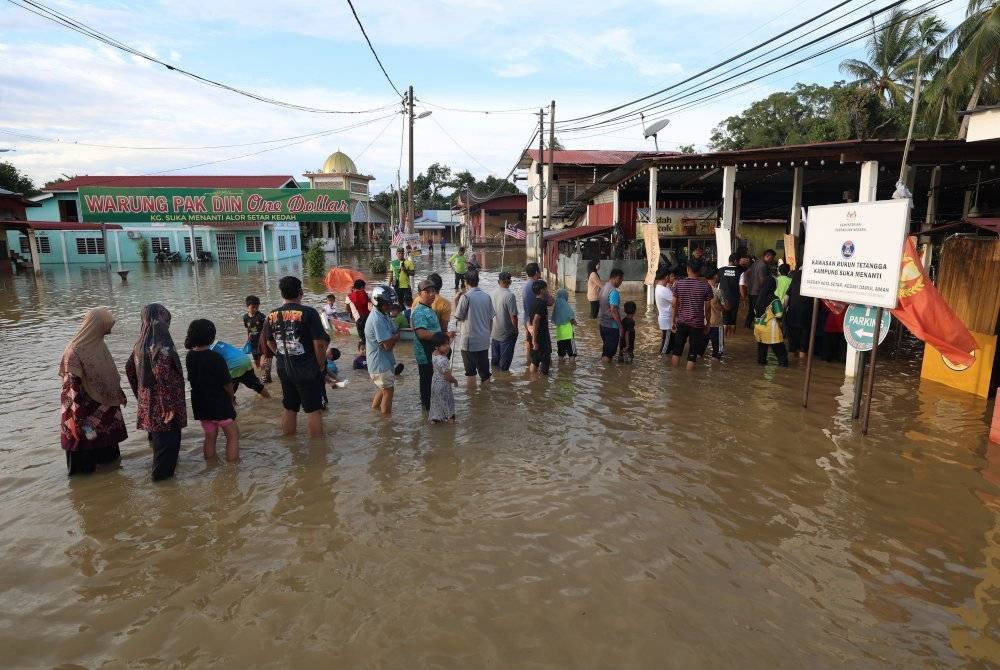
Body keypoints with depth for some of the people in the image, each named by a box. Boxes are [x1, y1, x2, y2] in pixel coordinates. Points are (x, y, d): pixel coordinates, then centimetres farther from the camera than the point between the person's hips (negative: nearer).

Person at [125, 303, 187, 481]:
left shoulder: (141, 342, 3)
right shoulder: (161, 344, -24)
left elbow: (130, 368, 14)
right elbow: (162, 375, -30)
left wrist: (140, 393, 21)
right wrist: (170, 405, -25)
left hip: (147, 398, 9)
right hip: (162, 401, -9)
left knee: (156, 432, 25)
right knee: (168, 435, 6)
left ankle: (161, 466, 42)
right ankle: (162, 471, 16)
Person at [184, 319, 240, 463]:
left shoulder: (190, 357, -2)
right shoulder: (216, 358, -20)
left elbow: (191, 379, 7)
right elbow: (227, 384, -15)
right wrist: (232, 398, 3)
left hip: (200, 405, 6)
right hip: (219, 404, -6)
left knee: (210, 437, 19)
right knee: (233, 434, 7)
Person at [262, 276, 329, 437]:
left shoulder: (272, 316, 1)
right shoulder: (308, 313, -16)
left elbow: (270, 343, 13)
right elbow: (319, 343, -19)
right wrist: (321, 365, -6)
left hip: (284, 370, 5)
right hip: (308, 370, -5)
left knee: (289, 409, 16)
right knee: (313, 409, 5)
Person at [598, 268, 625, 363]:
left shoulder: (604, 288, 8)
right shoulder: (614, 292, -21)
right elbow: (613, 310, -26)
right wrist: (620, 326, -21)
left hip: (602, 323, 9)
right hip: (611, 325, -9)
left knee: (606, 347, 21)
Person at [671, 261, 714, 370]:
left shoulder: (678, 283, -5)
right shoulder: (705, 286, -9)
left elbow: (675, 304, 0)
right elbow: (707, 308, -5)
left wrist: (674, 319, 12)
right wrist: (707, 323, 7)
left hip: (681, 322, 2)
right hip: (697, 323, -2)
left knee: (677, 351, 16)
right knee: (692, 354, 5)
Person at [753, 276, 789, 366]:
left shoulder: (759, 297, 1)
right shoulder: (774, 300, -17)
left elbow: (755, 311, 8)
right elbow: (779, 315, -17)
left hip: (758, 325, 6)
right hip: (770, 327, -6)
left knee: (761, 345, 18)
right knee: (778, 347, 4)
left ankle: (761, 360, 24)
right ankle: (783, 361, 8)